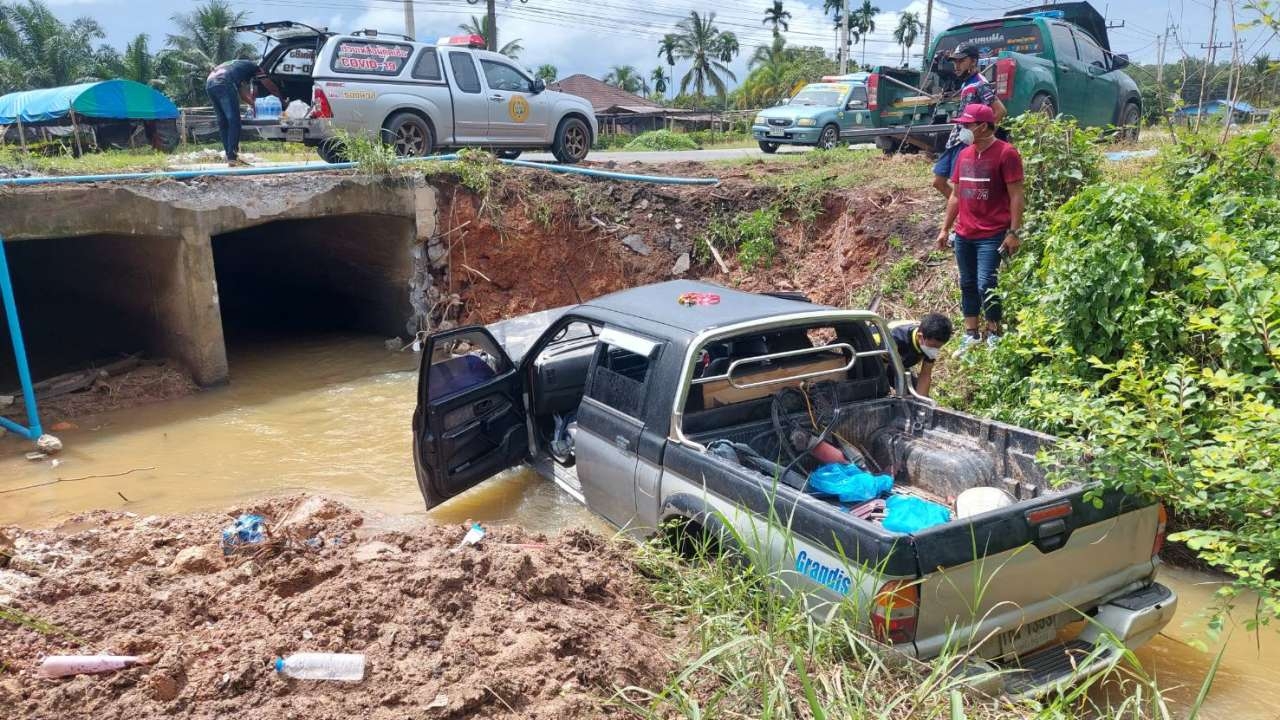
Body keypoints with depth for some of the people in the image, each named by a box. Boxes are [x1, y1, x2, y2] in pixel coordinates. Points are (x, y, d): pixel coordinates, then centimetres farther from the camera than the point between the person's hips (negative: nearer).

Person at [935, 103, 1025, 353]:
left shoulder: (1006, 153, -9)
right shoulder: (964, 154, 10)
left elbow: (1016, 196, -11)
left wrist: (1013, 232, -16)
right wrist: (945, 229, 15)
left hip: (992, 235, -6)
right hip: (963, 235, 6)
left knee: (986, 285, -8)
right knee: (967, 285, 11)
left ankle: (993, 334, 8)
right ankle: (970, 334, 20)